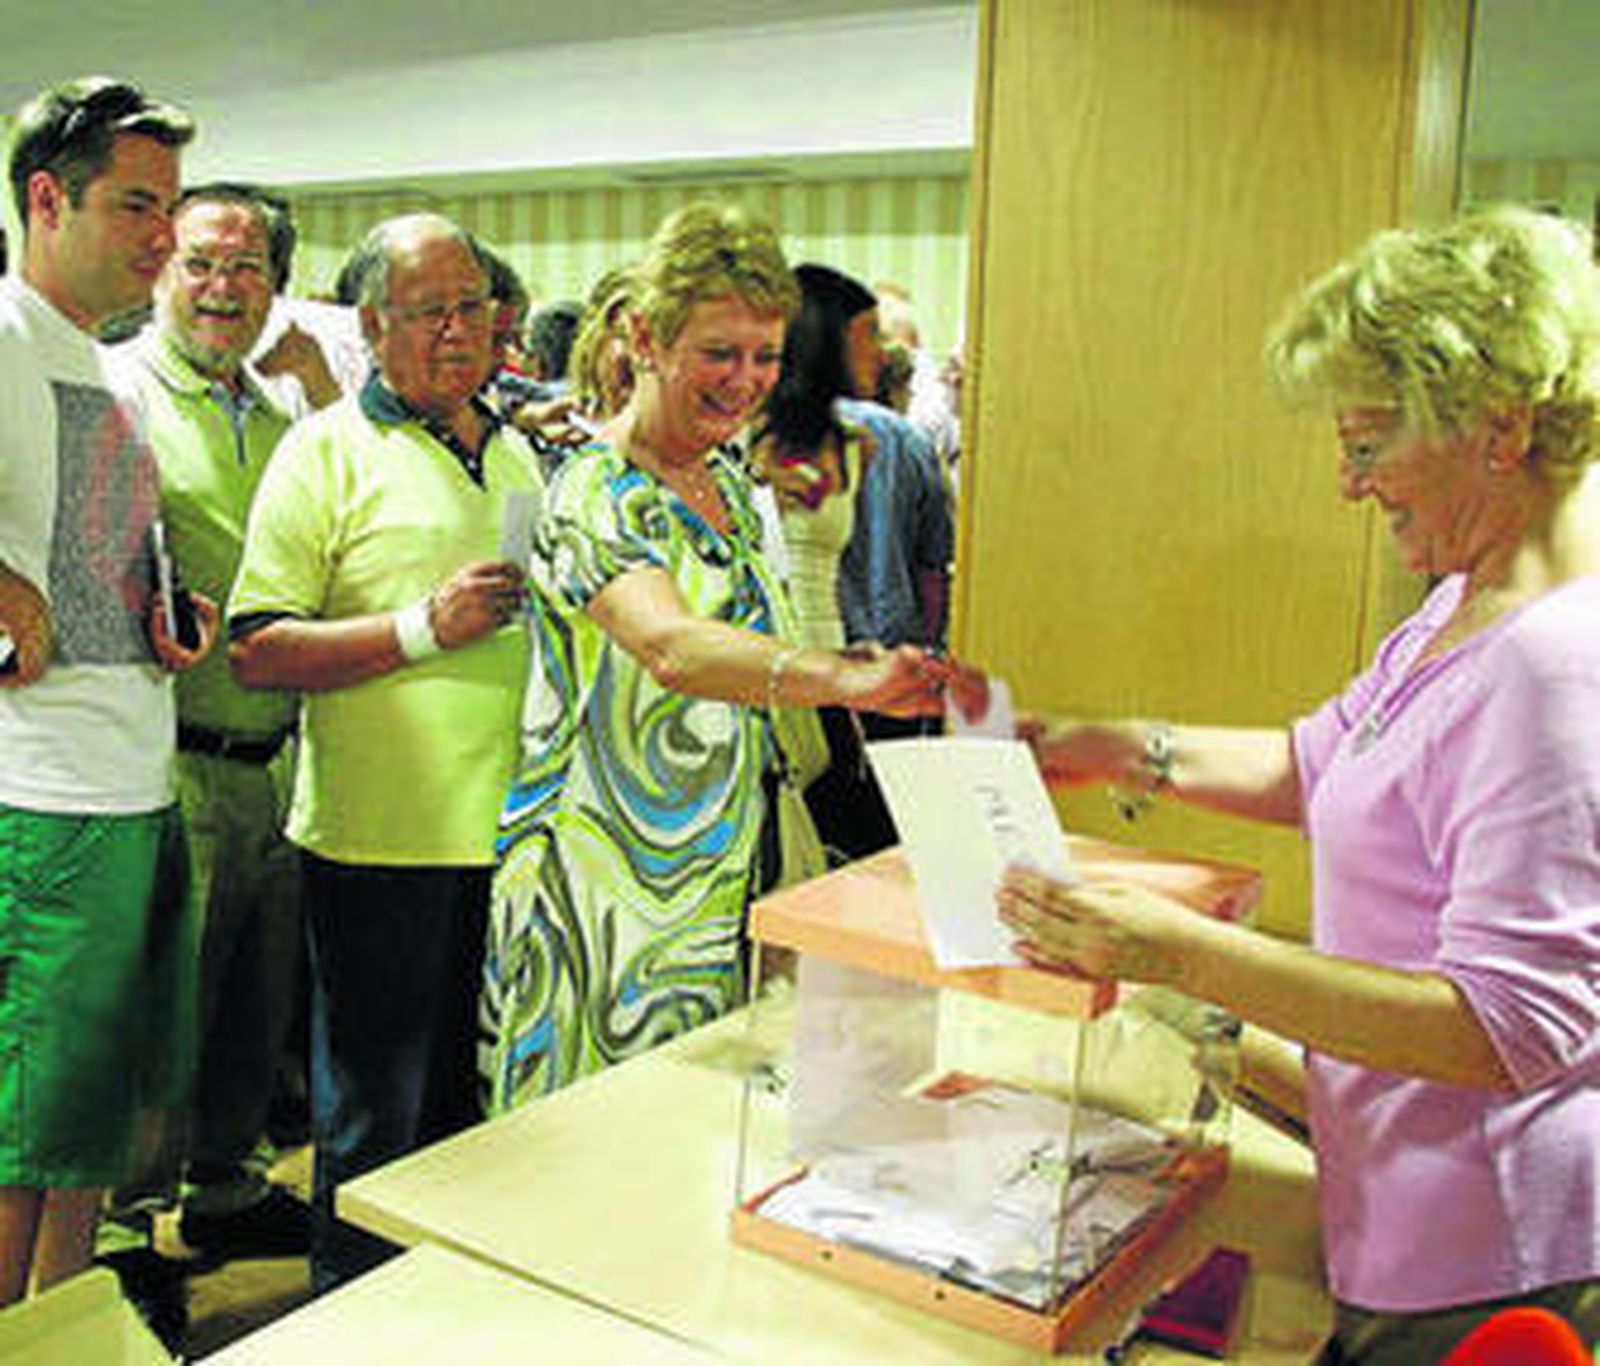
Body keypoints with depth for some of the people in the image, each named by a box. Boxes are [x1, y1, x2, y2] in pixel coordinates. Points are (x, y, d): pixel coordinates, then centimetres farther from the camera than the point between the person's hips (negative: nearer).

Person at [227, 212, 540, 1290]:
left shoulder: (515, 453, 15)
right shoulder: (328, 451, -6)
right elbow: (257, 653, -14)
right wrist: (422, 627, -21)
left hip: (506, 831, 6)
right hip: (381, 837, -6)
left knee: (472, 1100, 18)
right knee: (376, 1118, 6)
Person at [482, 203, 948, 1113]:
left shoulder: (733, 488, 10)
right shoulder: (593, 492, -17)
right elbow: (671, 648, -36)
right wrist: (846, 678, -49)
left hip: (725, 879, 8)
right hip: (607, 893, -7)